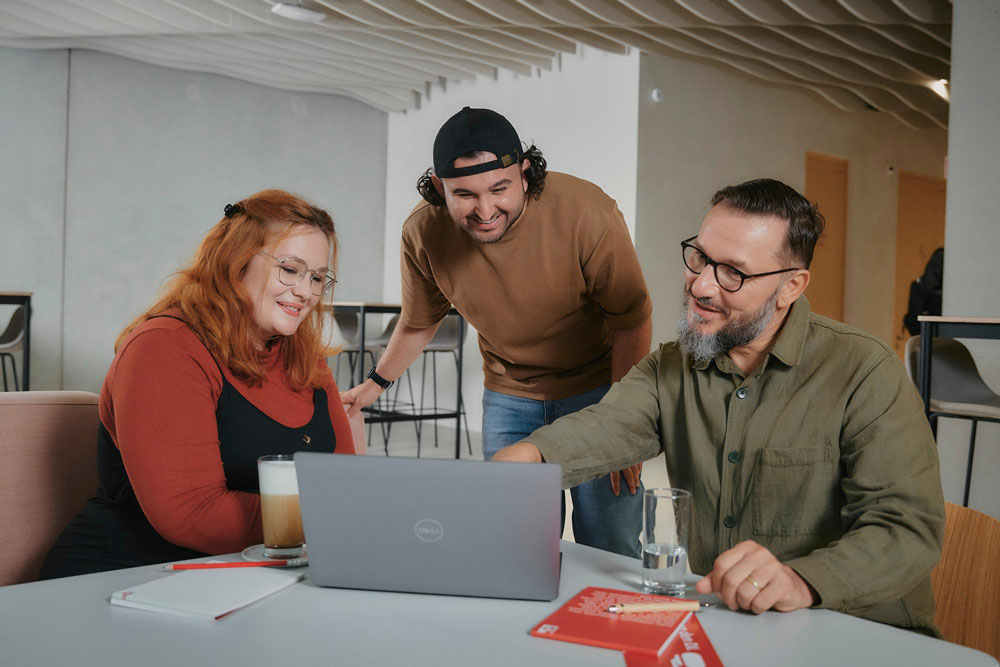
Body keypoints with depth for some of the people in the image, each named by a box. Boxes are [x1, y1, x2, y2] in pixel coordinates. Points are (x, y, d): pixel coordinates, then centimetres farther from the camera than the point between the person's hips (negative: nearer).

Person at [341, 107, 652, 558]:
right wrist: (377, 382, 15)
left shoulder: (587, 212, -25)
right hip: (508, 398, 3)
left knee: (609, 550, -2)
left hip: (596, 389, -2)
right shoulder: (424, 232, -14)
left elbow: (631, 320, -13)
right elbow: (419, 321, 7)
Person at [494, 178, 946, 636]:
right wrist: (529, 454, -36)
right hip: (709, 623, 4)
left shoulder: (864, 371, -10)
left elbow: (909, 529, -17)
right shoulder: (671, 367, 6)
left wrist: (802, 581, -36)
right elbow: (605, 427, -12)